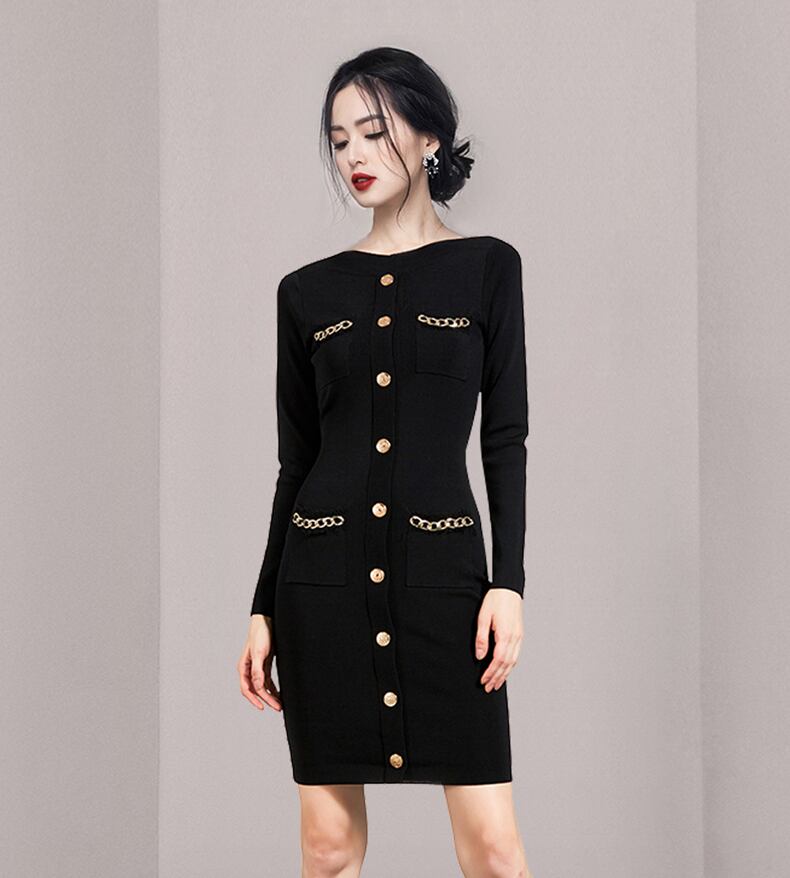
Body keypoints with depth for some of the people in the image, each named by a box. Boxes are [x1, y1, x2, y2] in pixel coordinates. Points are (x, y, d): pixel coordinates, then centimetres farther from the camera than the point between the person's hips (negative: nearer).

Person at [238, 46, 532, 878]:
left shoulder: (486, 267, 4)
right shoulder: (308, 291, 8)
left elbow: (505, 437, 1)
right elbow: (296, 460, 10)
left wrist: (508, 581, -8)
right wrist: (263, 609, 6)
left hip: (442, 569, -2)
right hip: (325, 575, 2)